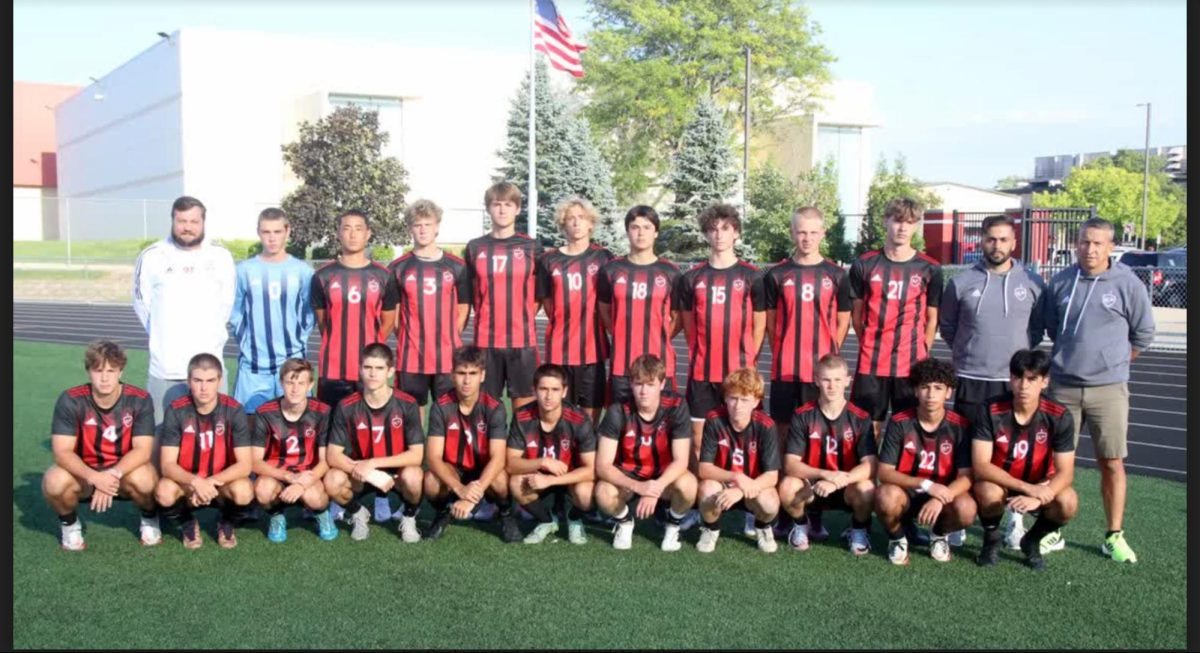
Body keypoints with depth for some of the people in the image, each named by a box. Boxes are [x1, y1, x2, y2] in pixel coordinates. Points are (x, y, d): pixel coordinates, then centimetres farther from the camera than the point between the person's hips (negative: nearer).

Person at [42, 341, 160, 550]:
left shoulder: (139, 399, -16)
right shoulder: (70, 400, -17)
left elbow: (142, 450, -20)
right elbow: (62, 453, -22)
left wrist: (114, 474, -37)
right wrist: (95, 477, -39)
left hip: (125, 471, 0)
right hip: (83, 472, 1)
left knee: (143, 478, -35)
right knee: (54, 482, -32)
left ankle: (149, 518, 2)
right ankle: (69, 523, 3)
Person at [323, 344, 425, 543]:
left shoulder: (407, 405, -15)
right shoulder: (346, 407, -12)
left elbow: (417, 455, -19)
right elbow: (332, 455, -14)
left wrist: (373, 463, -26)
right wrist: (367, 473, -29)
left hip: (397, 472, -1)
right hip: (360, 475, 2)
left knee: (413, 476, -35)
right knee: (332, 481, -29)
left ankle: (409, 518, 0)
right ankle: (358, 513, 6)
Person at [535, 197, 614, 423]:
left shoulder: (603, 258, 3)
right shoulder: (549, 260, 7)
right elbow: (547, 303, 12)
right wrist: (564, 325, 4)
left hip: (592, 347, -1)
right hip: (559, 348, 1)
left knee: (591, 411, 3)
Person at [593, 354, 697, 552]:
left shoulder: (676, 407, -20)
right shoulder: (618, 412, -20)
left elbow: (681, 460, -20)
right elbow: (602, 466, -23)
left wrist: (657, 487, -38)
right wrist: (638, 486, -38)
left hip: (665, 475, 0)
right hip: (627, 476, 0)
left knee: (687, 485, -33)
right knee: (603, 493, -32)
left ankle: (673, 524, 2)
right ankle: (624, 521, 5)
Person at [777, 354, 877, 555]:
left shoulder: (860, 418, -9)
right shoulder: (802, 416, -8)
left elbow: (870, 466, -17)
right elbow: (790, 464, -15)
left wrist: (838, 481, -33)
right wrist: (825, 474, -31)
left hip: (847, 489, 0)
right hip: (811, 488, 0)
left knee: (866, 488, -32)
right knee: (787, 486, -31)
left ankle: (859, 530, 4)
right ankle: (801, 524, 5)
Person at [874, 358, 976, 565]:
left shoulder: (960, 426, -10)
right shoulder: (899, 423, -12)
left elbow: (966, 477, -13)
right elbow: (884, 472, -16)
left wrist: (940, 499, -33)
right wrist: (926, 484, -30)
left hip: (943, 495, 1)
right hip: (906, 493, -1)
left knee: (966, 510, -32)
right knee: (886, 497, -36)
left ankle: (940, 535, 6)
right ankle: (897, 538, -1)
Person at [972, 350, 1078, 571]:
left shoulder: (1059, 416, -17)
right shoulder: (991, 411, -21)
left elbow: (1065, 472, -18)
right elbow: (980, 466, -25)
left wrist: (1038, 498, -38)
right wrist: (1027, 488, -35)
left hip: (1040, 486, 2)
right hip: (998, 482, -1)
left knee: (1068, 503, -28)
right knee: (989, 493, -35)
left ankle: (1032, 541, 5)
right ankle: (991, 541, -1)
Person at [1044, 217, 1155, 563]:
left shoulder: (1128, 284, -4)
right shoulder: (1060, 282, 3)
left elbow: (1143, 334, 6)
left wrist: (1112, 362, 10)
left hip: (1108, 389, -2)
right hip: (1062, 386, 2)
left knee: (1112, 463, 3)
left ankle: (1114, 536, 12)